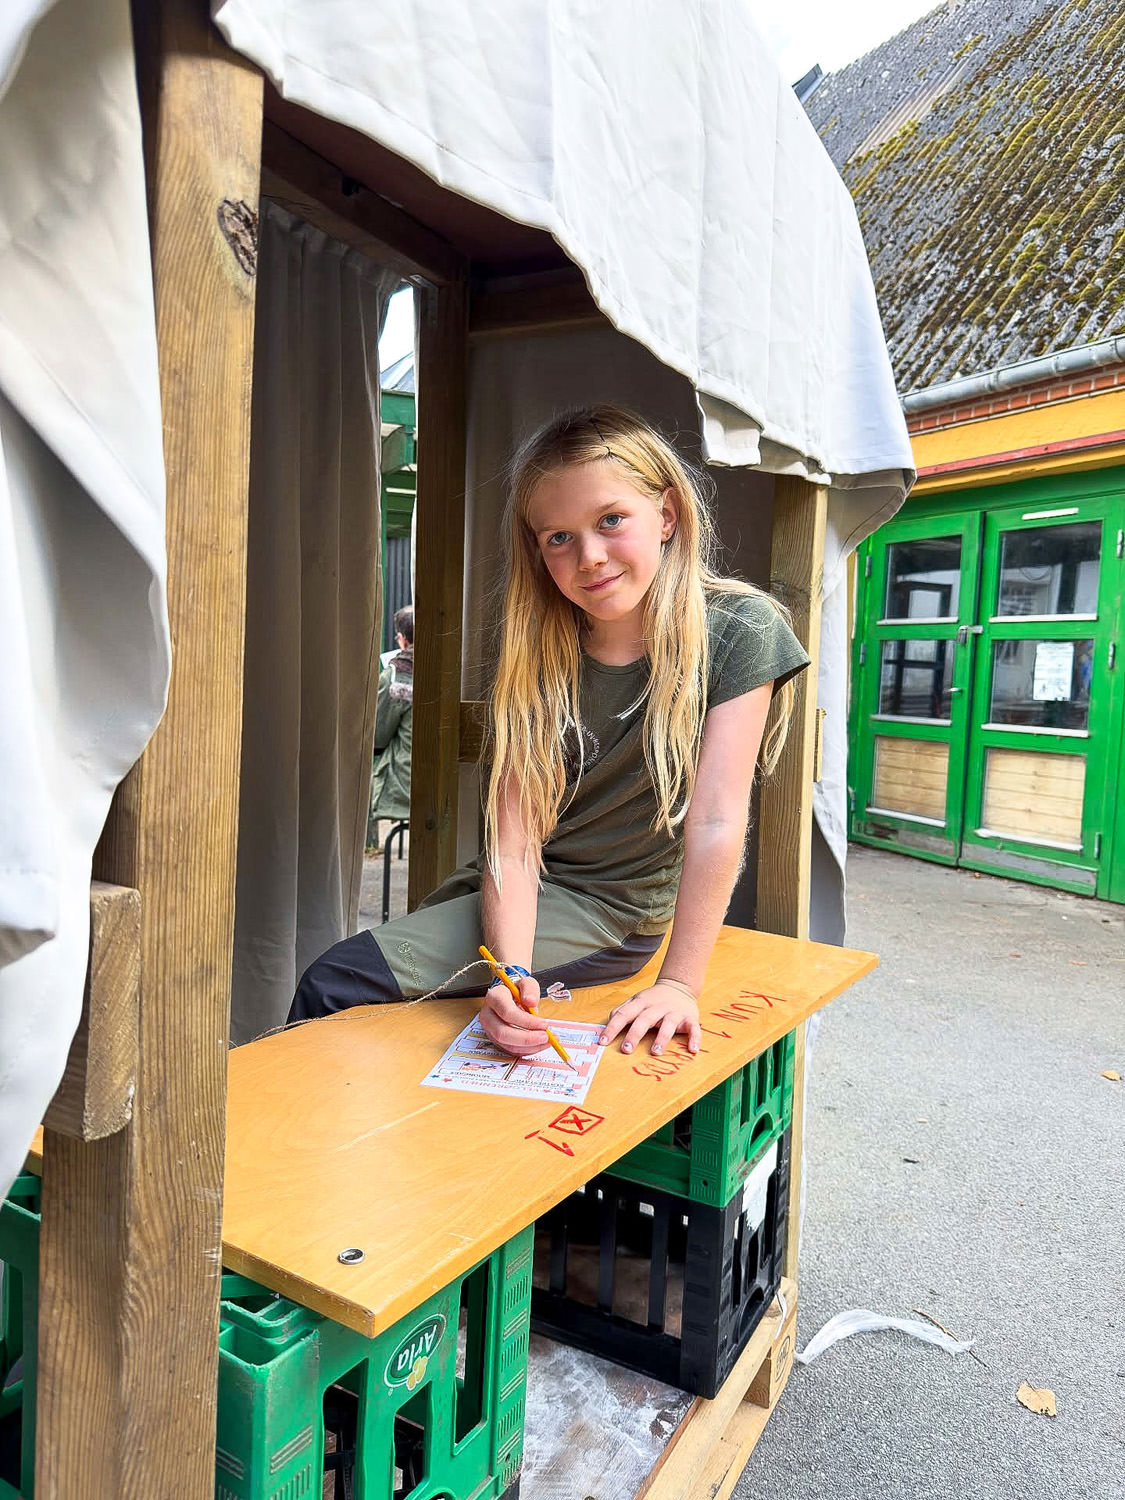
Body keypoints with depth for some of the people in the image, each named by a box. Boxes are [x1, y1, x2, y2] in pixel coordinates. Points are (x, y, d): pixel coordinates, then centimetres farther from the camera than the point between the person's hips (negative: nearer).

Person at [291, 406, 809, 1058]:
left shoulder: (737, 629, -16)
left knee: (336, 986, -13)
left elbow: (717, 823, -20)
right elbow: (515, 840, -13)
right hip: (523, 892, 5)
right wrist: (512, 975, -29)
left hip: (615, 908, -4)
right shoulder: (537, 654, -6)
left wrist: (680, 985, -23)